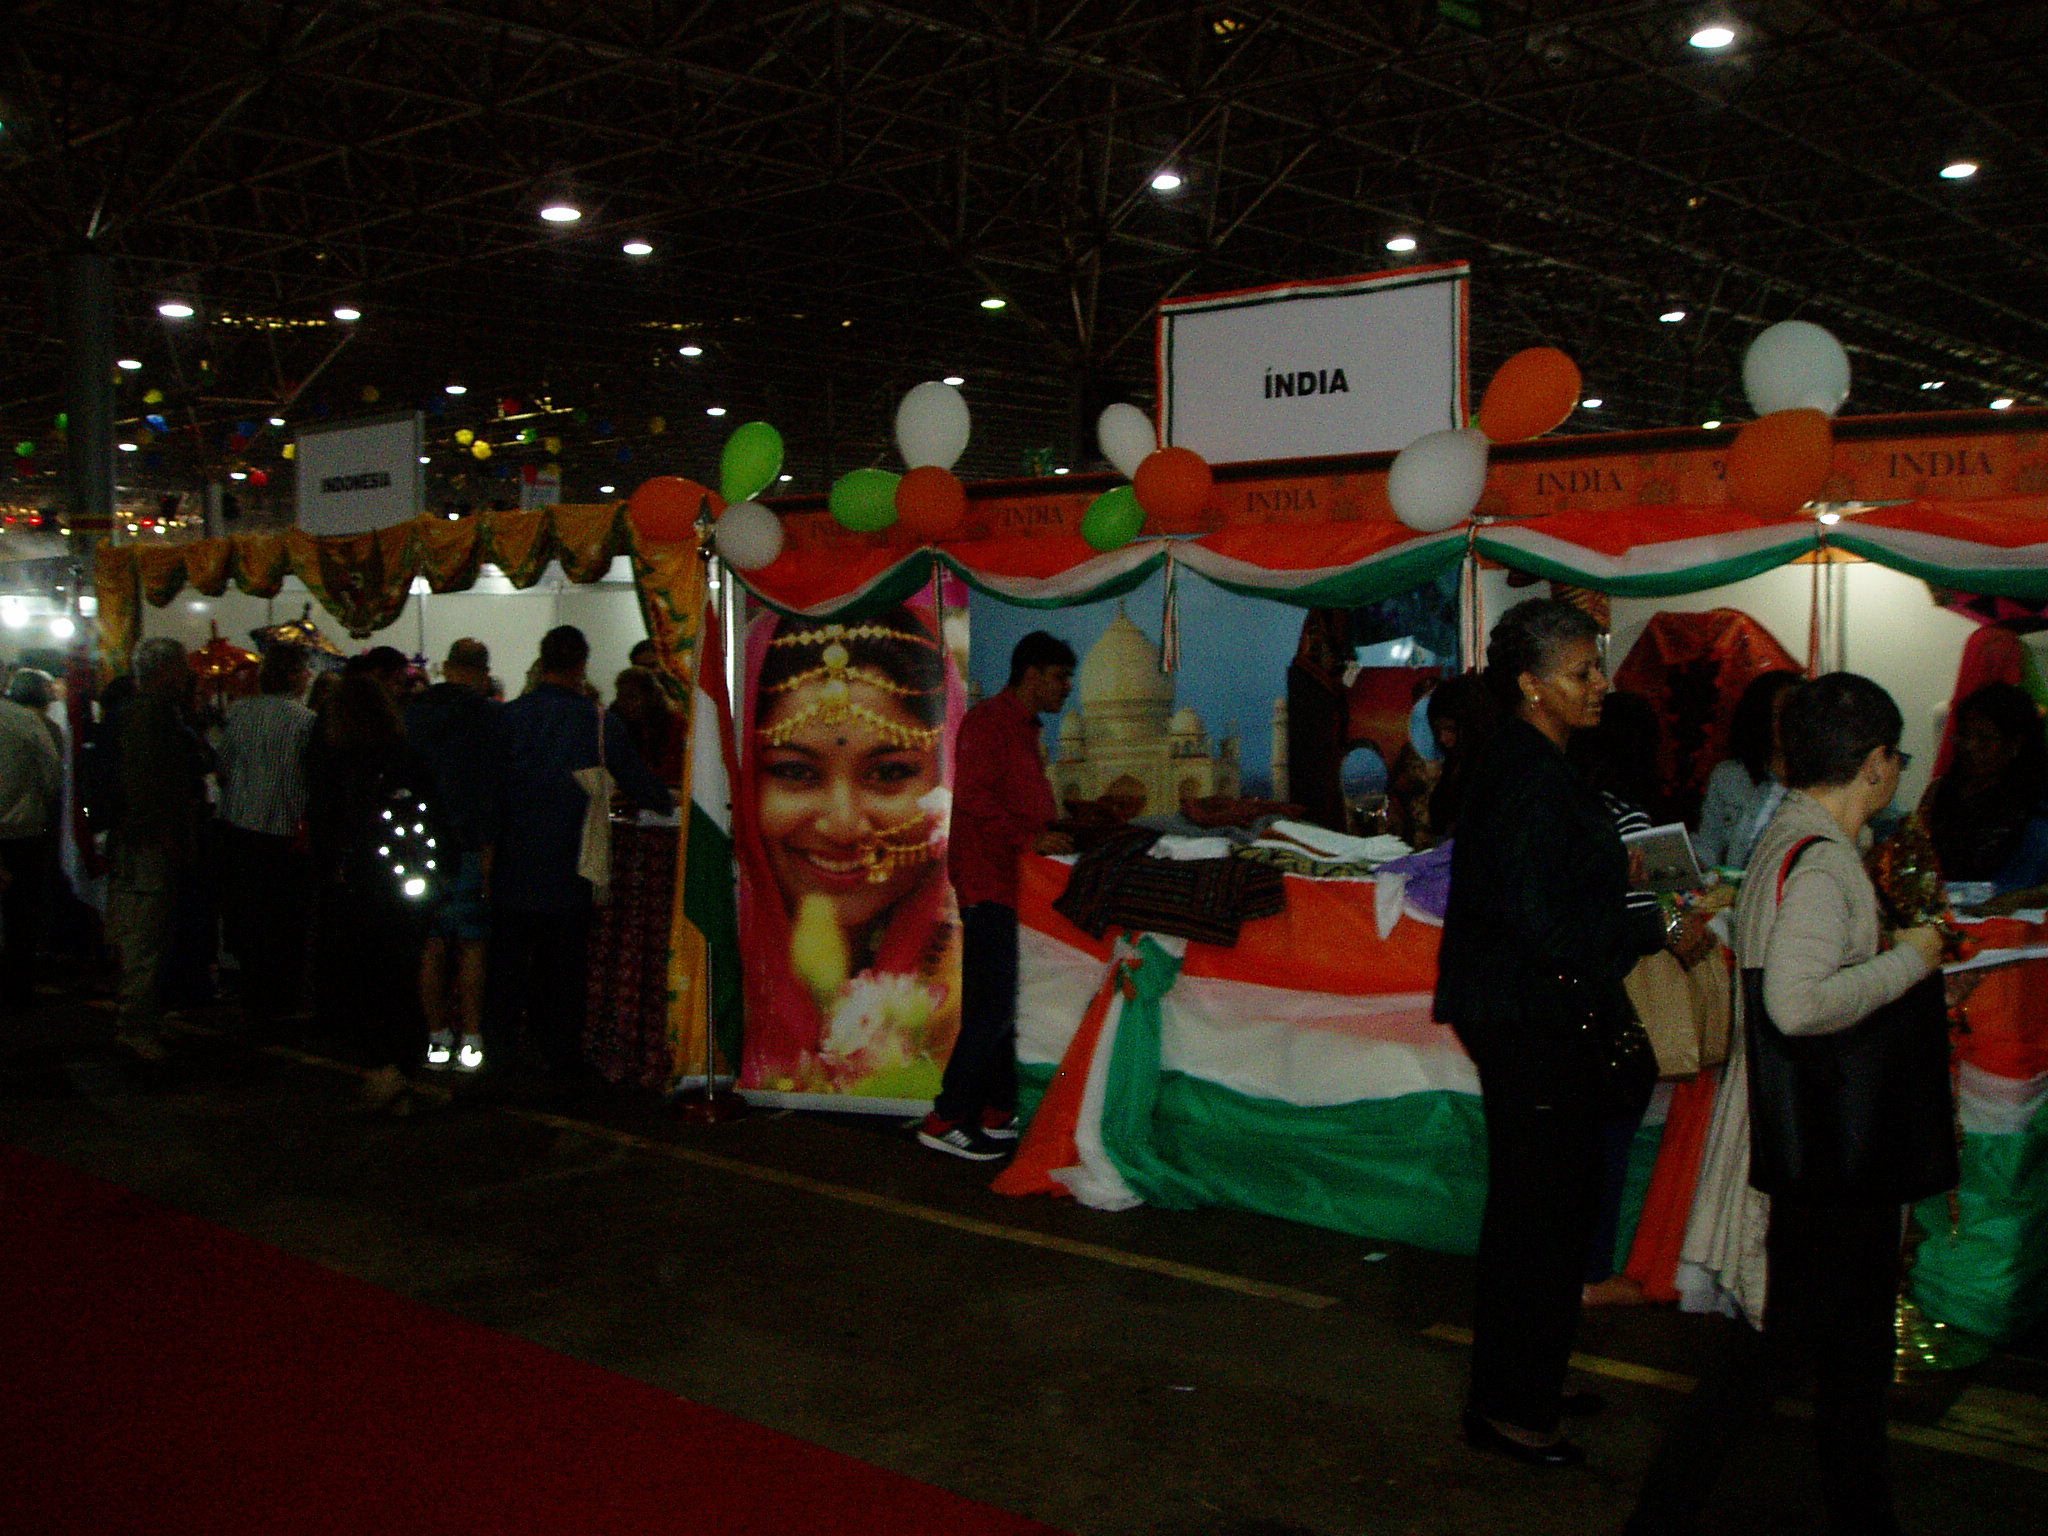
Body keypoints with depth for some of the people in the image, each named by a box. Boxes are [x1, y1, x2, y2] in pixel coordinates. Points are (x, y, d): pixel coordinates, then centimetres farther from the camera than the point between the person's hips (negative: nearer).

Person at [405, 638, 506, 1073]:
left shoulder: (412, 711, 8)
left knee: (431, 945, 9)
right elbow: (492, 787, -11)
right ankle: (470, 1041, 2)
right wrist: (488, 846, -10)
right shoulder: (486, 715, -6)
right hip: (466, 845, -4)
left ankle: (438, 1037, 14)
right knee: (472, 944, 2)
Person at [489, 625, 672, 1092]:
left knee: (507, 961, 11)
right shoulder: (599, 722, -7)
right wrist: (670, 802, 22)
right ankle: (563, 1060, 14)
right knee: (564, 965, 9)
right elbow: (636, 779, 2)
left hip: (513, 865, 1)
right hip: (568, 871, -1)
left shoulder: (508, 716, -6)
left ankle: (499, 1051, 15)